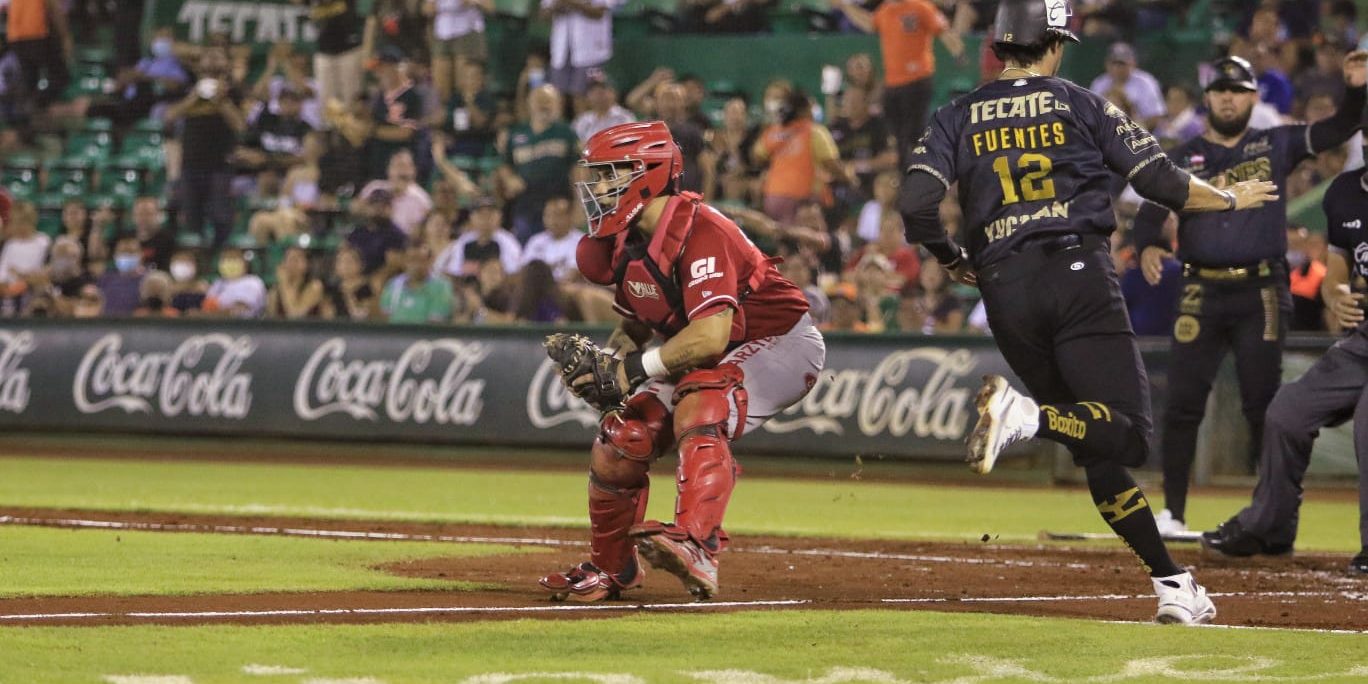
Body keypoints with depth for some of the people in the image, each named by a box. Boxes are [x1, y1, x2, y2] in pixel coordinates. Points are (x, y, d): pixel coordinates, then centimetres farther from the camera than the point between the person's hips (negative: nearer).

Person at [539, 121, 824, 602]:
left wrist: (635, 369, -33)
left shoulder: (698, 231, -28)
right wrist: (603, 360, -7)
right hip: (704, 360, 9)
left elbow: (711, 335, -37)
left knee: (698, 404, -35)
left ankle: (696, 548, -49)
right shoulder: (624, 245, 0)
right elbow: (636, 324, 14)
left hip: (782, 342, -9)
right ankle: (610, 570, 20)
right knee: (622, 436, -1)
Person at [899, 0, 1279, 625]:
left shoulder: (957, 120, 12)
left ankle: (1171, 584, 2)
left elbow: (916, 207, -1)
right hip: (1080, 276, -3)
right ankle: (1029, 416, -38)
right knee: (1127, 435, -10)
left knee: (1098, 450, 9)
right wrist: (1231, 199, 22)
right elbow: (1161, 181, 4)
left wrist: (952, 262, 18)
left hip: (1006, 290, 3)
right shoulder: (1081, 106, 7)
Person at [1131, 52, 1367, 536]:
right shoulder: (1183, 159, 10)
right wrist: (1148, 246, -21)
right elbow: (1152, 211, 1)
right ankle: (1173, 513, 4)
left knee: (1263, 405, 0)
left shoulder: (1275, 147, 9)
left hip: (1260, 293, -1)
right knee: (1183, 404, -2)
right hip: (1201, 294, 1)